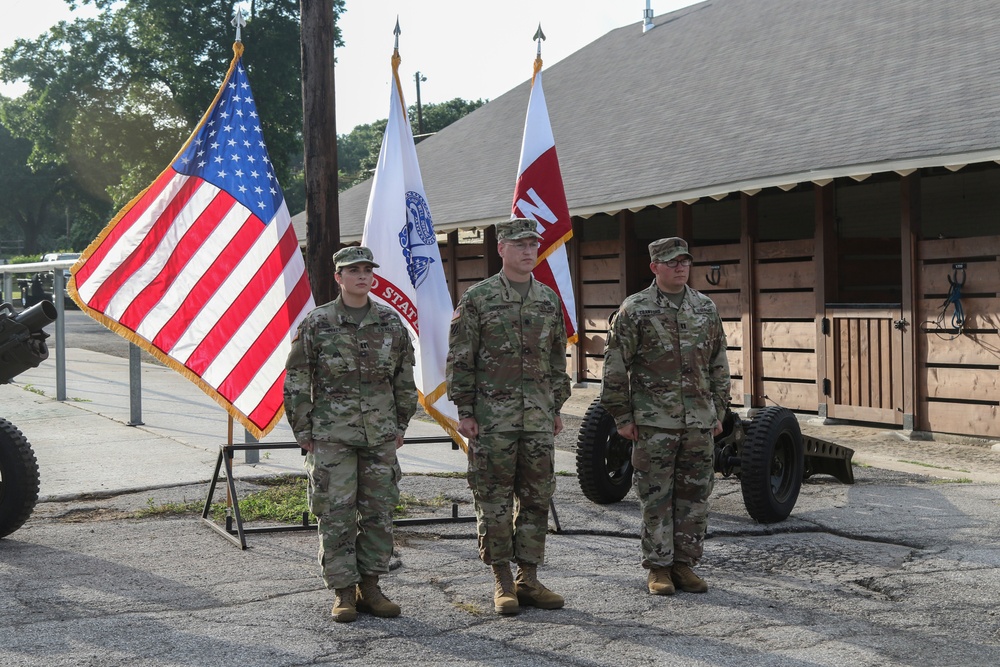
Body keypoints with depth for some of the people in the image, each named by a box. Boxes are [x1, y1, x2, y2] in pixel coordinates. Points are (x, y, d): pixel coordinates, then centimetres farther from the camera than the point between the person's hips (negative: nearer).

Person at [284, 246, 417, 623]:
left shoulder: (391, 323, 7)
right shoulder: (316, 324, -2)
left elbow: (405, 378, 15)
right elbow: (296, 382, 0)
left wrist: (401, 425, 12)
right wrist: (303, 432, -3)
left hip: (381, 436, 3)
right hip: (331, 436, -3)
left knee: (380, 512, 6)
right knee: (335, 514, -2)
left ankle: (370, 587, 17)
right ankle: (343, 593, 7)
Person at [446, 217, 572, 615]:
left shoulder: (549, 300, 12)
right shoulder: (478, 298, -3)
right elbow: (460, 359, -4)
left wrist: (557, 407, 14)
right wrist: (465, 411, -9)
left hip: (539, 416, 5)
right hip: (492, 415, -5)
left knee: (537, 497, 7)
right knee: (494, 500, 1)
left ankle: (529, 579, 15)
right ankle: (503, 583, 9)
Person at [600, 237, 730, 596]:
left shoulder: (707, 308, 10)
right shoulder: (635, 310, -3)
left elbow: (719, 365, 16)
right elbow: (615, 366, -3)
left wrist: (718, 411, 13)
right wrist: (621, 416, -5)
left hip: (699, 421, 4)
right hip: (654, 422, -4)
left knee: (695, 495, 7)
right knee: (656, 498, 0)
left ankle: (684, 563, 18)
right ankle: (659, 567, 10)